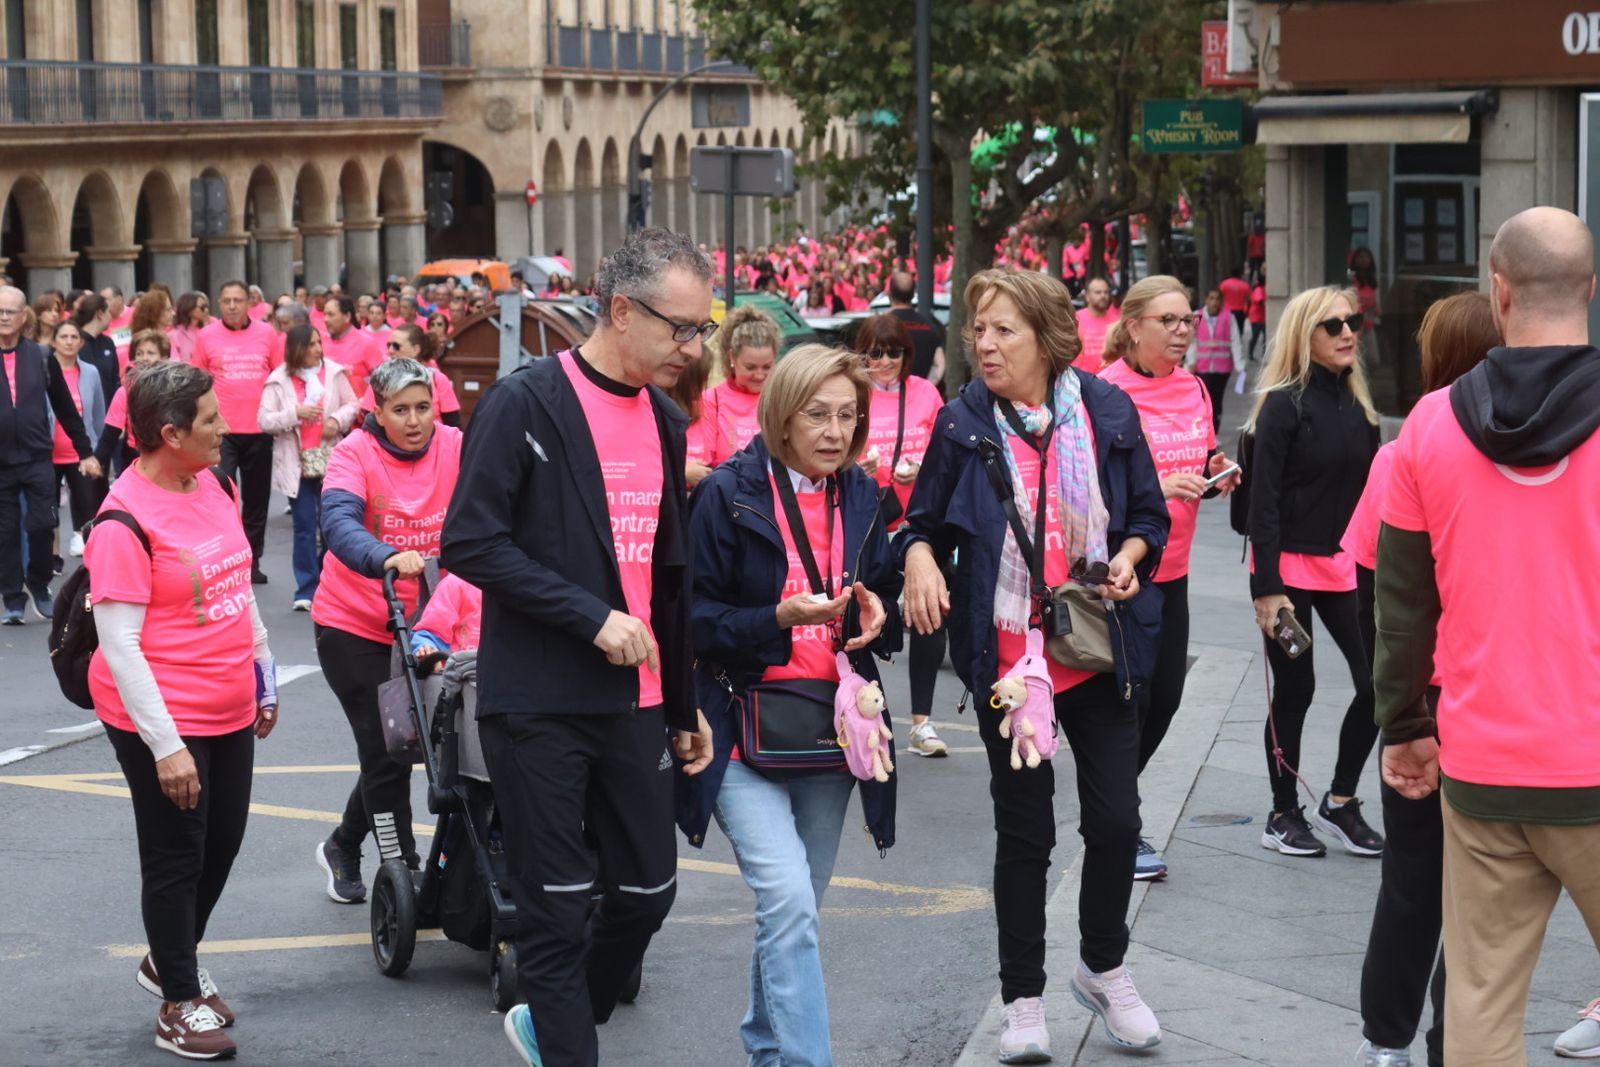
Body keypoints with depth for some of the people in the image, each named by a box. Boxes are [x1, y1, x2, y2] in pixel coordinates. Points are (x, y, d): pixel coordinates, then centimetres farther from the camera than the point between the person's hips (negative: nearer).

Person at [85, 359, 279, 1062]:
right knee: (177, 858, 4)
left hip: (230, 712, 8)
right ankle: (180, 1004, 19)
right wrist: (164, 746, -21)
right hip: (164, 720, -8)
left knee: (222, 844, 17)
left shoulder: (211, 485, 3)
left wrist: (263, 678, 19)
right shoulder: (126, 522, -21)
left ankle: (169, 960, 39)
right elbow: (118, 644, -20)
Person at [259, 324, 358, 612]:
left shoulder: (334, 372, 0)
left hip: (329, 461, 1)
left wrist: (338, 419, -13)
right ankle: (306, 590, 8)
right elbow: (264, 421, -7)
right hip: (297, 464, -1)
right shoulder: (278, 380, -4)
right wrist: (296, 413, -18)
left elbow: (352, 405, 7)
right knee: (305, 528, 2)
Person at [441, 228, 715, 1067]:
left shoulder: (665, 421, 11)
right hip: (539, 705, -7)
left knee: (647, 889, 11)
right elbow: (471, 541, -17)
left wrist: (684, 707, 19)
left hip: (634, 702, 7)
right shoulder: (526, 403, -11)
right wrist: (591, 617, -20)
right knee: (556, 906, 0)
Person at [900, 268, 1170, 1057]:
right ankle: (1023, 999, 21)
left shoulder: (1106, 410, -3)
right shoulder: (963, 422, -4)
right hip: (1008, 659, -1)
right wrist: (919, 559, -18)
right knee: (1024, 832, 7)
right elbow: (924, 520, 3)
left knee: (1116, 821, 4)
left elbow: (1149, 515, 7)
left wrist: (1129, 557, -13)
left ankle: (1103, 968, 30)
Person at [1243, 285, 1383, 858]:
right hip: (1291, 566, -6)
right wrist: (1267, 586, -17)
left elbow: (1365, 491, 13)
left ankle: (1340, 801, 15)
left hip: (1345, 564, 6)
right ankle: (1283, 815, 17)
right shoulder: (1284, 404, -10)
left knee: (1376, 680, -2)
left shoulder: (1357, 404, 9)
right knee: (1295, 690, 2)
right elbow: (1264, 500, -12)